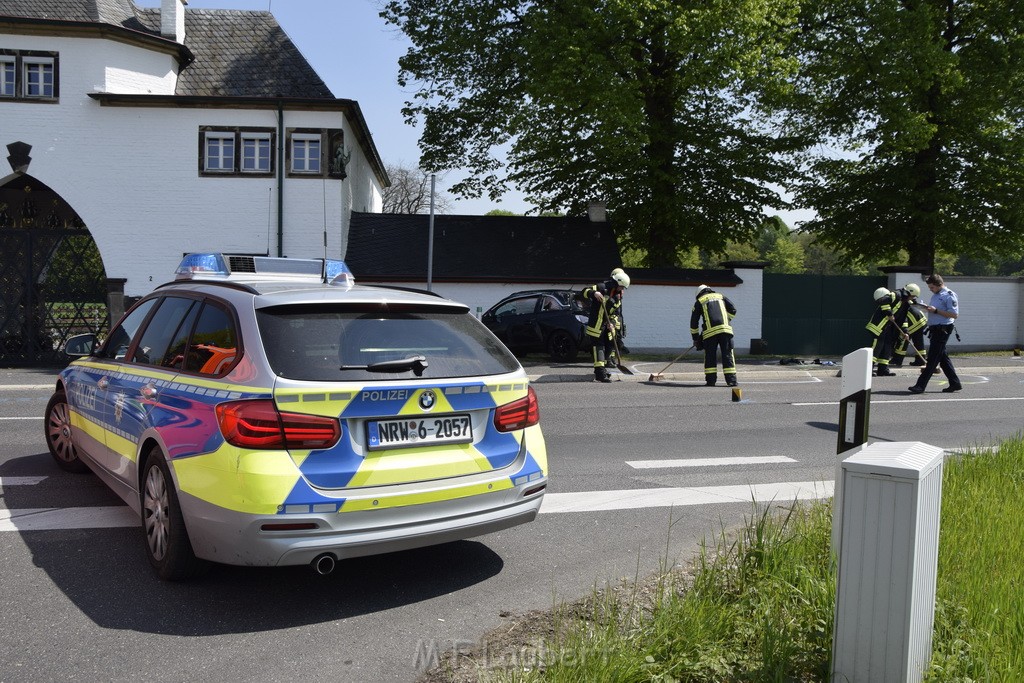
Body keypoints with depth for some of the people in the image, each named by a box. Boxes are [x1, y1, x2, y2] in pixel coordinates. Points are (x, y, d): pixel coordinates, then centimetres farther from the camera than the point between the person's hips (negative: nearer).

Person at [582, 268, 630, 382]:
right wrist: (594, 293, -39)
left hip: (607, 325, 8)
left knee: (610, 345, 14)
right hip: (596, 324, -8)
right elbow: (585, 292, -19)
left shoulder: (618, 297, 11)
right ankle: (600, 373, -13)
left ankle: (602, 368, 30)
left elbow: (617, 313, 10)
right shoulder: (602, 288, -12)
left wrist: (612, 323, -7)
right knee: (598, 346, -11)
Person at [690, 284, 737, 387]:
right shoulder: (720, 296, 22)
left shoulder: (699, 302, 16)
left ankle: (710, 380, 5)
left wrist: (695, 338, 21)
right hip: (725, 329, 1)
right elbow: (733, 310, 13)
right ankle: (731, 380, 0)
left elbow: (694, 322, 15)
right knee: (727, 355, 3)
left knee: (710, 356, 7)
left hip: (710, 331, -1)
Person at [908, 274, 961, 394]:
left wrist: (936, 311, -21)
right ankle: (955, 383, 21)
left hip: (942, 329, -10)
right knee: (943, 357, 13)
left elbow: (954, 315, -17)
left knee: (932, 358, -9)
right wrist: (927, 308, 7)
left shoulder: (949, 295, -11)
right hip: (935, 329, 10)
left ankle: (920, 386, -11)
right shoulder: (935, 295, 17)